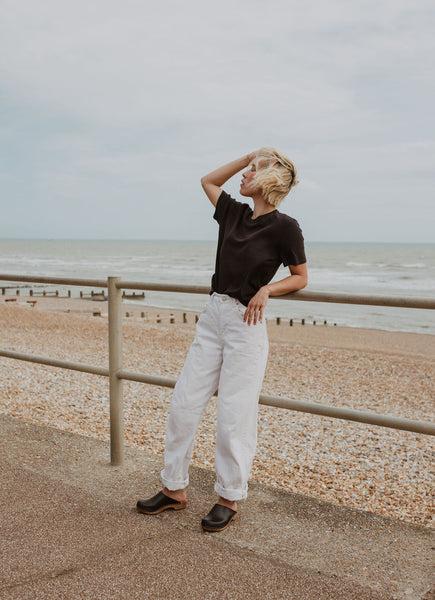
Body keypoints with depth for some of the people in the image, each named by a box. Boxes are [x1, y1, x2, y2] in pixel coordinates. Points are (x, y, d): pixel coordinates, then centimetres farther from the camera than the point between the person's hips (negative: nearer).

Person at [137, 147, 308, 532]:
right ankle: (175, 489, 21)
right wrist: (248, 156, 17)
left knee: (234, 414, 0)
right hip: (212, 316, 7)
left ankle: (229, 499, 18)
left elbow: (301, 277, 2)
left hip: (246, 323, -7)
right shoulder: (235, 213, 9)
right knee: (184, 403, 7)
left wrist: (267, 289, -14)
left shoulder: (284, 227, -7)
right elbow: (208, 181, 25)